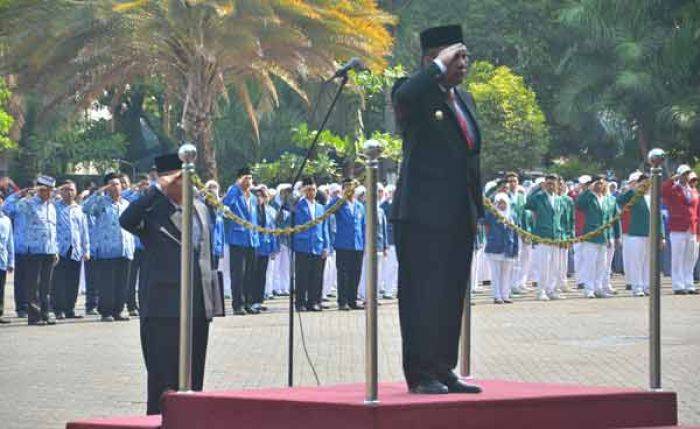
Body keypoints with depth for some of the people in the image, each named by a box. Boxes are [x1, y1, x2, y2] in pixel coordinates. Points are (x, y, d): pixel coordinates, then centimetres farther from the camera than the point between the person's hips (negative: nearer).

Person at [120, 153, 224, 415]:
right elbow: (126, 221, -27)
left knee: (194, 374, 10)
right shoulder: (153, 210, -6)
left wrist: (212, 298, 18)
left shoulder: (200, 209, 15)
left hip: (199, 306, 6)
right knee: (163, 374, -5)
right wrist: (156, 190, -24)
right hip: (164, 307, -6)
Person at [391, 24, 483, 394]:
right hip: (423, 214, -8)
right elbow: (403, 98, -32)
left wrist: (476, 209, 19)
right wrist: (439, 67, -21)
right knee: (422, 296, -6)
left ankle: (443, 371, 16)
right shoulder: (416, 93, -5)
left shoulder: (464, 99, 20)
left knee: (452, 298, 10)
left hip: (459, 218, 8)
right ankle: (420, 374, -2)